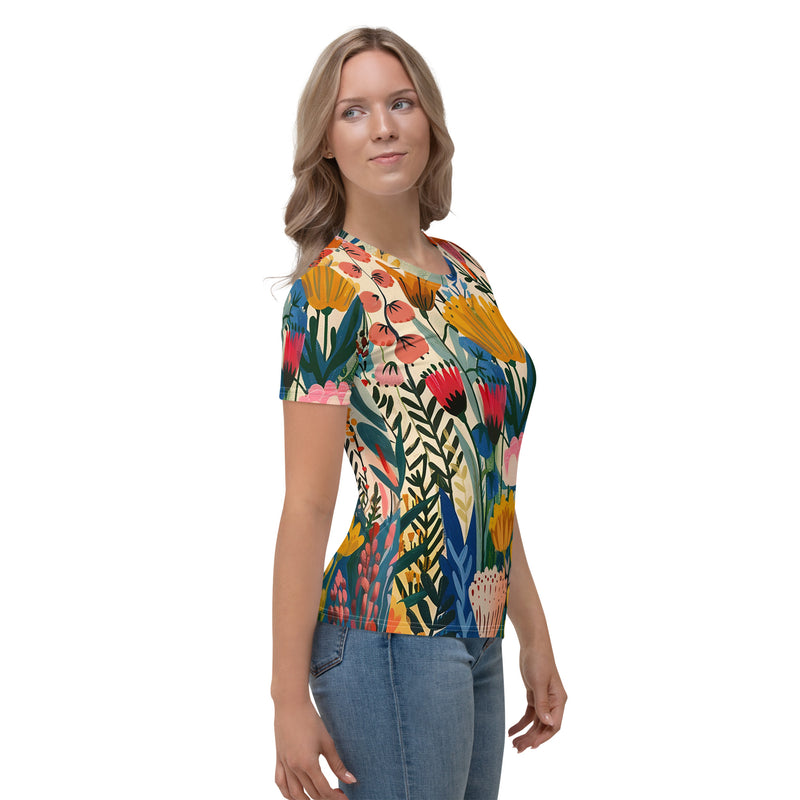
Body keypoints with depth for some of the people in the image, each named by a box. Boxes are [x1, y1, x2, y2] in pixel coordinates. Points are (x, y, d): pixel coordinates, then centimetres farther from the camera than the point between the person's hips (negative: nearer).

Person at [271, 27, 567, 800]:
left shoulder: (463, 273, 11)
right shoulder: (331, 287, -11)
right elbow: (308, 504, -14)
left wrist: (535, 636, 14)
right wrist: (289, 696, -15)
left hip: (475, 639, 7)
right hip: (389, 640, -7)